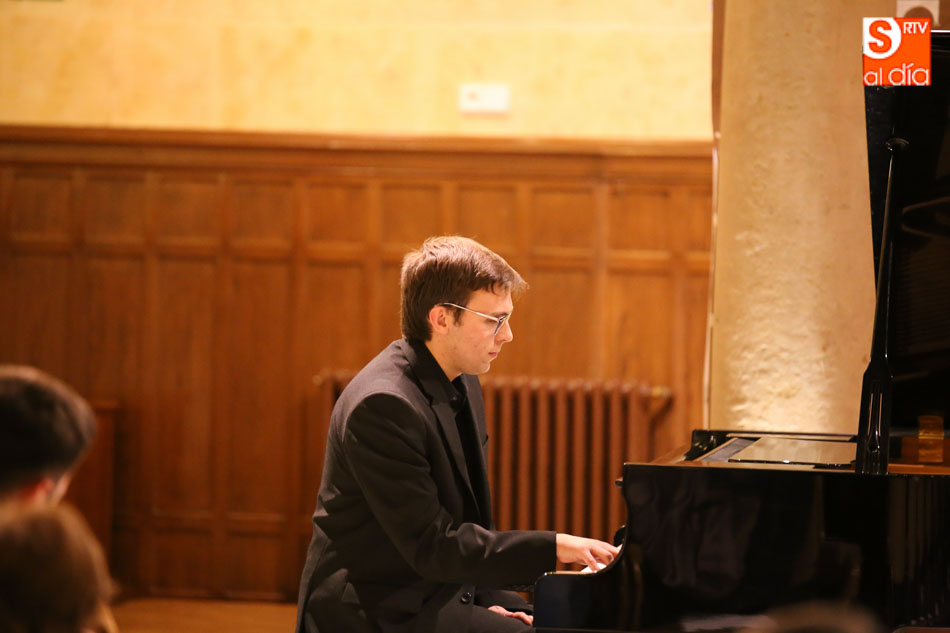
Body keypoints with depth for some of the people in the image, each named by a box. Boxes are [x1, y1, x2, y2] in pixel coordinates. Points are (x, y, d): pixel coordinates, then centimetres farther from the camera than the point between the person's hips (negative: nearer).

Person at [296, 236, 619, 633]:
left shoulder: (460, 385, 10)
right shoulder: (383, 406, -22)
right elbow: (431, 544, -23)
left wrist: (486, 599, 2)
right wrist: (553, 548, -24)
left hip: (442, 588, 9)